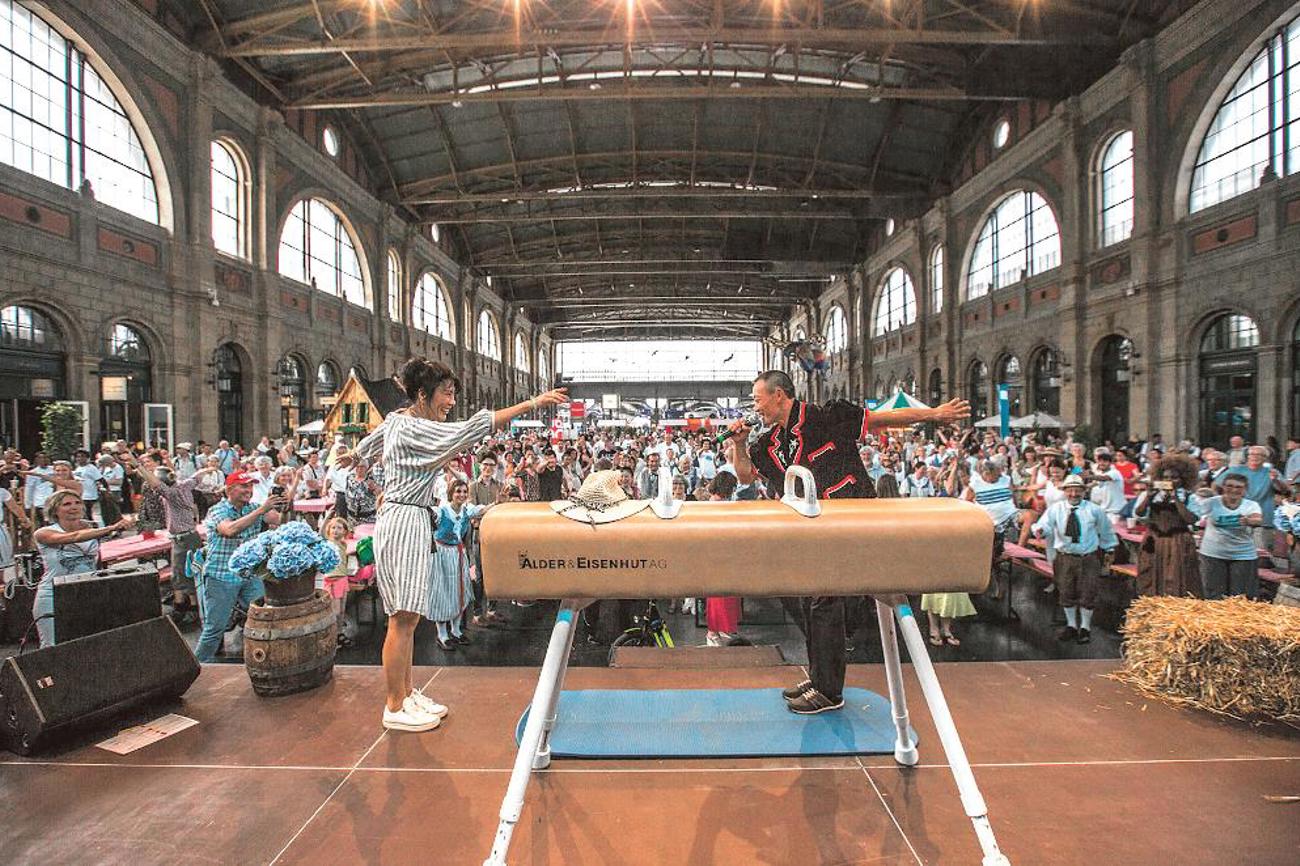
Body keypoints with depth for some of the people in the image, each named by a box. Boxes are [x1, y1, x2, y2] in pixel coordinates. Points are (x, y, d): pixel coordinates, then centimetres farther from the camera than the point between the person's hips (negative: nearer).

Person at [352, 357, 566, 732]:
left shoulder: (396, 421, 14)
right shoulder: (414, 430, -16)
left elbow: (364, 449, 30)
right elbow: (471, 428, -27)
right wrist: (532, 403, -30)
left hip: (413, 521, 10)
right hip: (404, 521, -10)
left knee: (405, 617, 14)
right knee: (403, 618, -4)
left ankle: (406, 694, 24)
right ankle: (394, 709, 6)